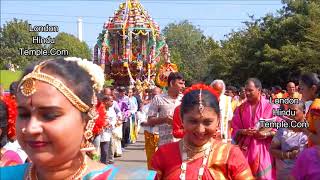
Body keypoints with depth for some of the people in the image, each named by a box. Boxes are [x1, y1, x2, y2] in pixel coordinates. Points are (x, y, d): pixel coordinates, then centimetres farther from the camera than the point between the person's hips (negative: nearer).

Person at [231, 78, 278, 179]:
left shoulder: (270, 107, -4)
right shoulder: (241, 108, 7)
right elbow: (235, 129, 9)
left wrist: (266, 134, -17)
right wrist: (243, 132, -11)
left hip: (263, 149, -3)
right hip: (245, 148, 3)